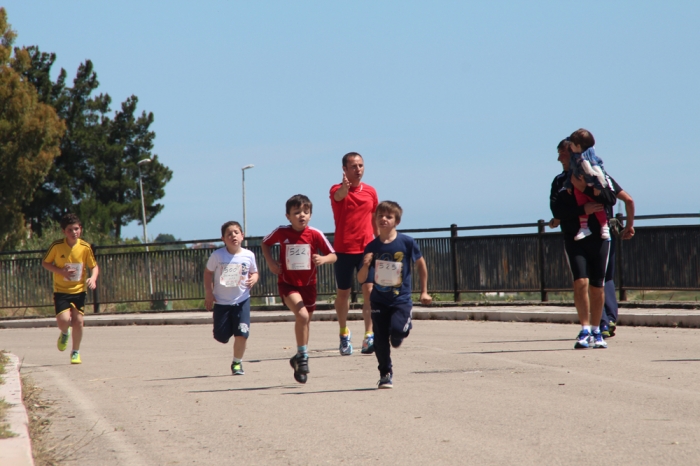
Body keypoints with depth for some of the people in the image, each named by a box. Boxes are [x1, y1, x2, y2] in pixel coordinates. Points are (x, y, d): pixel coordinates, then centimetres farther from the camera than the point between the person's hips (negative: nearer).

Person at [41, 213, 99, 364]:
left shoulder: (85, 247, -8)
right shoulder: (57, 246, -12)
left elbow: (94, 266, 3)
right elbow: (45, 263, 0)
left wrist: (93, 278, -19)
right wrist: (61, 271, -16)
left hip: (79, 290, 2)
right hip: (61, 290, -1)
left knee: (78, 321, 0)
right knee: (63, 319, -17)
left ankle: (75, 352, 21)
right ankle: (64, 334, 22)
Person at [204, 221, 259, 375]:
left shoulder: (248, 255, -5)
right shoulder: (217, 255, -9)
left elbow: (254, 272, 11)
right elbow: (208, 272, 4)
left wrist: (253, 279, -12)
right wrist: (208, 293, -1)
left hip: (242, 300, 0)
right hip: (221, 301, 0)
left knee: (242, 334, -10)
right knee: (221, 336, 1)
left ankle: (237, 363, 11)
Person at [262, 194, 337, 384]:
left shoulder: (315, 235, -10)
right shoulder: (281, 232, -10)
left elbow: (333, 255, -6)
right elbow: (265, 243, 10)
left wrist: (323, 259, -27)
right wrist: (270, 262, -5)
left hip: (308, 284, 2)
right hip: (287, 283, -2)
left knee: (305, 321, 13)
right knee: (302, 315, -25)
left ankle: (300, 359, 33)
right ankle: (303, 356, -12)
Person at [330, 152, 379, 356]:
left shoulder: (370, 191, 6)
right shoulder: (338, 190, -5)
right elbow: (339, 195, -31)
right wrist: (345, 187, -55)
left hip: (367, 248, 2)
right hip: (344, 249, -2)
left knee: (369, 289, -11)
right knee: (343, 293, 9)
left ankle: (369, 335, -11)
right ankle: (344, 333, 28)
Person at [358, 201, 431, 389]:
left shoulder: (406, 242, -7)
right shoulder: (372, 247, -2)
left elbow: (420, 264, 7)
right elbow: (361, 279, 2)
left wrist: (424, 291, 8)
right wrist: (366, 265, -20)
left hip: (401, 298, -2)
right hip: (379, 300, 2)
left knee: (397, 329, -23)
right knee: (380, 339, 1)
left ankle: (403, 328, 14)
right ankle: (385, 374, 19)